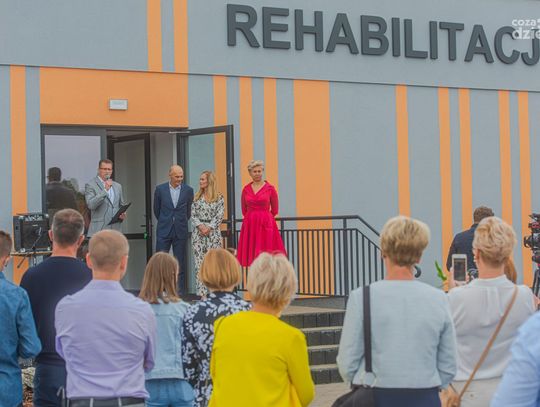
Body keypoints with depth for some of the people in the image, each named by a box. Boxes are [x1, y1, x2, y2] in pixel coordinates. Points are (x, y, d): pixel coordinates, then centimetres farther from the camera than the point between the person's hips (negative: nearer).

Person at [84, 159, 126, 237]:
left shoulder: (117, 186, 18)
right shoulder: (90, 185, -1)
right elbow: (90, 205, -14)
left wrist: (123, 214, 3)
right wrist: (105, 190, -19)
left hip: (115, 230, 5)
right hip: (98, 230, -5)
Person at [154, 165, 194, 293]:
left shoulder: (188, 190, 1)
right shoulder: (160, 189, 0)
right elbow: (156, 210, 11)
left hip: (180, 231, 1)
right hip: (164, 231, 0)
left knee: (180, 263, 3)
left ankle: (180, 291, 7)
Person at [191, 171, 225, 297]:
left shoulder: (219, 197, 2)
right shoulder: (197, 197, 11)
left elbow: (219, 216, -4)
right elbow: (193, 215, 7)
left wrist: (209, 227, -13)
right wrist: (200, 225, -10)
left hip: (213, 233, -3)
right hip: (198, 233, 3)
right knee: (199, 262, -2)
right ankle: (201, 292, 0)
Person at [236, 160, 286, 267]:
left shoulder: (270, 188, 0)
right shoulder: (246, 189, 8)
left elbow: (275, 210, 6)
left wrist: (263, 218, 10)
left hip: (266, 225, -3)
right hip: (250, 225, 3)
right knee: (252, 258, 0)